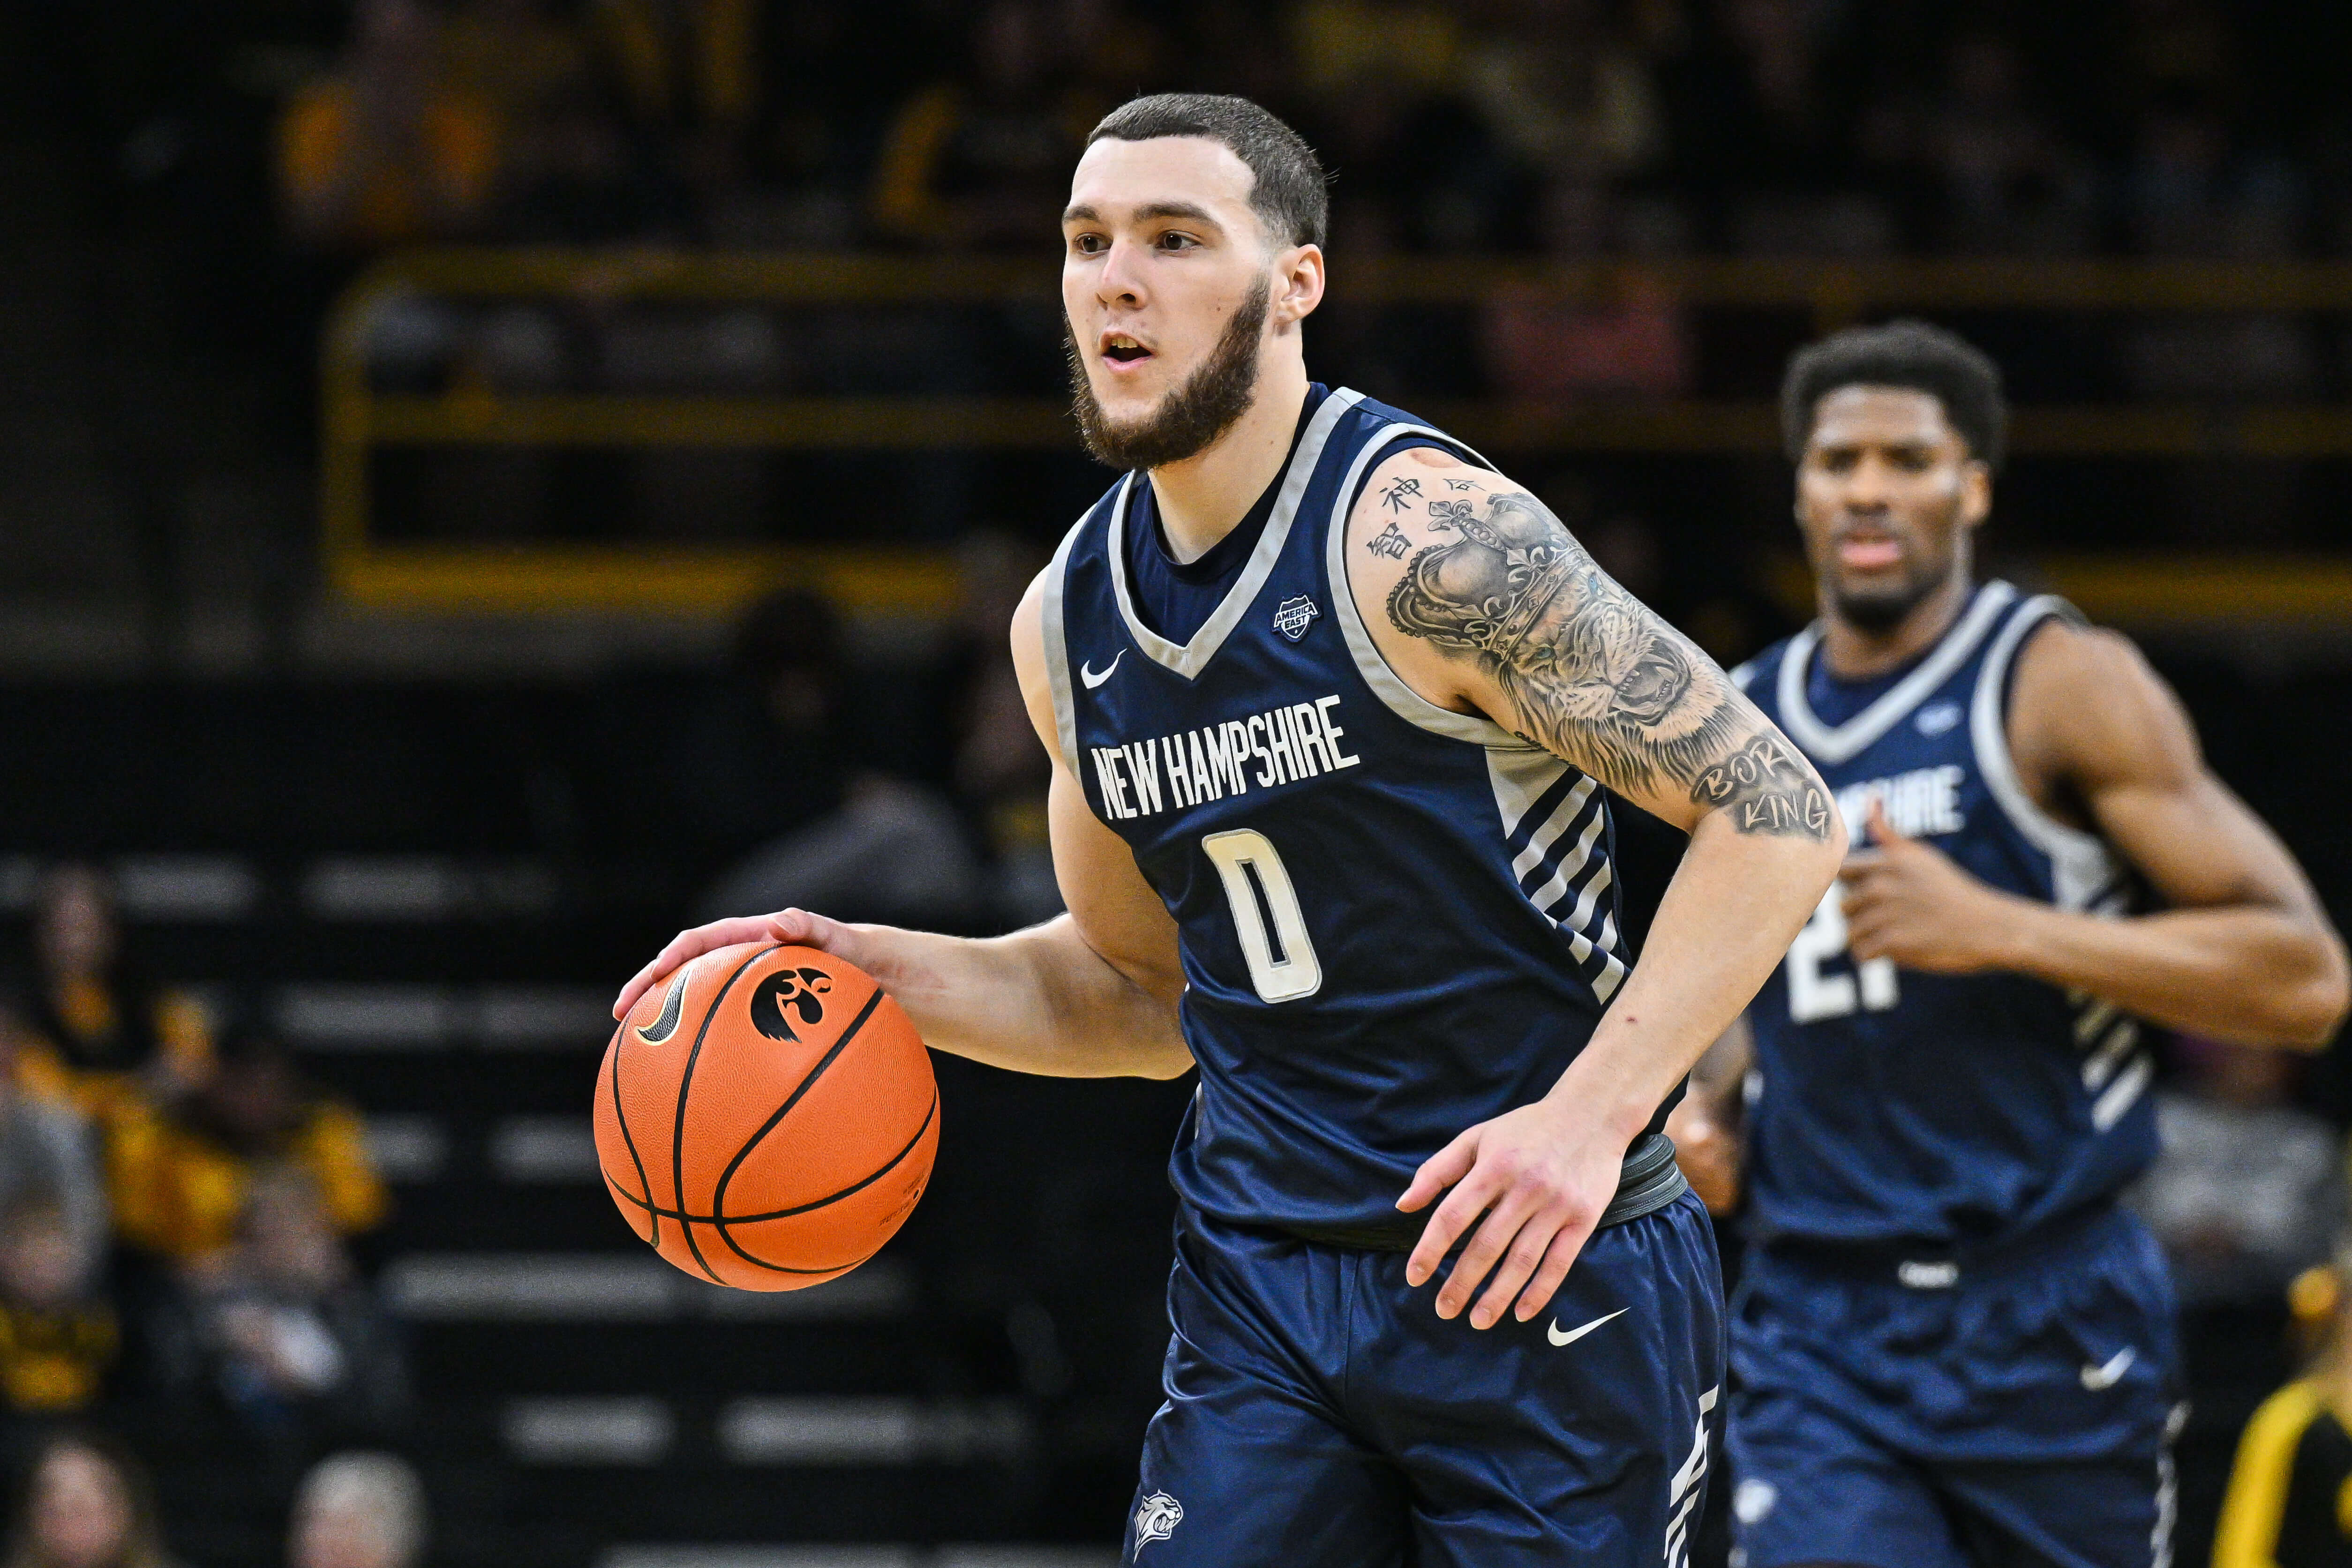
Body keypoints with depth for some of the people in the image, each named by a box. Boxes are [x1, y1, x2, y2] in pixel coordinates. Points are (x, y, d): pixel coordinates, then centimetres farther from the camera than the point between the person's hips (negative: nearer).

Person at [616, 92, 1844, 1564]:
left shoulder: (1422, 539, -15)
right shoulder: (1070, 620, 8)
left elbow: (1780, 813, -15)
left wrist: (1590, 1113, -23)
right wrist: (887, 972, 5)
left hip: (1549, 1279, -6)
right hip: (1260, 1277, 6)